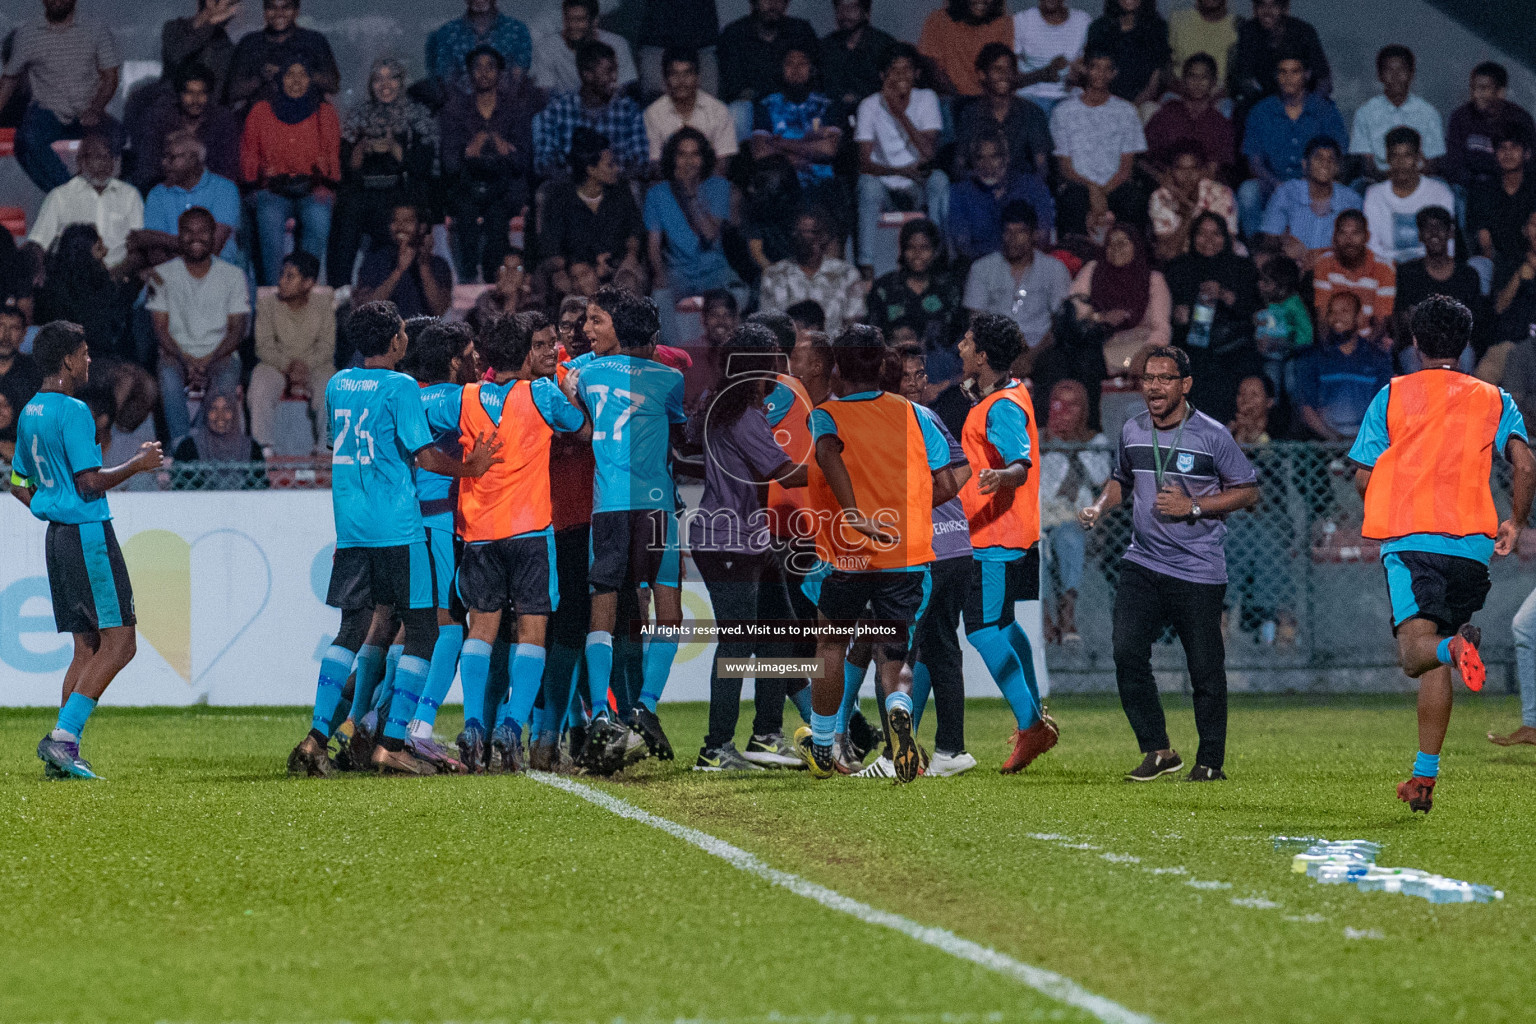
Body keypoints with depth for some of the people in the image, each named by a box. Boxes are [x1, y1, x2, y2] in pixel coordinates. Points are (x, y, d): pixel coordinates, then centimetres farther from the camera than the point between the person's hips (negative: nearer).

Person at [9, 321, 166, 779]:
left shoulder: (29, 414, 15)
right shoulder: (73, 411, -14)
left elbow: (19, 484, 22)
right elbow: (90, 481, -18)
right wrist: (138, 463, -6)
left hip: (57, 535, 10)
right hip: (88, 533, -10)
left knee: (87, 647, 11)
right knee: (119, 642, -9)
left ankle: (64, 751, 4)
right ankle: (64, 735, -18)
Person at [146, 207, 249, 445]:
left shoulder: (233, 276, 8)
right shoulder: (163, 274, 8)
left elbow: (237, 331, 2)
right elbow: (160, 329, 2)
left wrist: (207, 361, -16)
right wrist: (187, 361, -16)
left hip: (219, 356, 0)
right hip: (177, 354, 0)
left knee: (226, 380, -35)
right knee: (169, 377, -35)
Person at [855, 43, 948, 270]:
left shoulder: (926, 99, -1)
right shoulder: (870, 106, -3)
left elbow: (930, 153, -14)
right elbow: (864, 164, -11)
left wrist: (900, 113, -20)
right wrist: (900, 171, -29)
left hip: (917, 187, 1)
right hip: (884, 186, -1)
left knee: (938, 179, -31)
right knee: (867, 182, -34)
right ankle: (865, 265, -33)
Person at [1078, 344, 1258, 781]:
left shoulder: (1212, 435, -5)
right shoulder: (1132, 432, 8)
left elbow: (1248, 492, -1)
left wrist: (1193, 507, -12)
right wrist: (1100, 506, 6)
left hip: (1199, 572, -4)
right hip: (1142, 565, 4)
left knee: (1205, 671, -1)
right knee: (1127, 653, -13)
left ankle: (1210, 761, 14)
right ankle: (1158, 751, -2)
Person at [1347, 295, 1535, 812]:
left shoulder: (1392, 395, 9)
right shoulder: (1493, 400, 13)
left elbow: (1363, 477, 6)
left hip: (1408, 540, -3)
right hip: (1471, 542, 3)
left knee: (1416, 651, -15)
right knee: (1437, 662, 13)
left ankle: (1454, 646, -50)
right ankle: (1425, 776, 9)